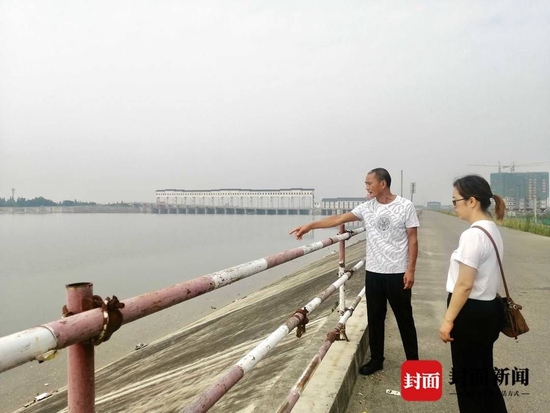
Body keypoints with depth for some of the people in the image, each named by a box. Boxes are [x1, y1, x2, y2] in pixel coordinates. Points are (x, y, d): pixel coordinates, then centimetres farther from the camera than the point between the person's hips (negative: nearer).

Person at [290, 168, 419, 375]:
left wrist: (411, 269, -11)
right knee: (375, 318, 12)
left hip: (398, 273, -4)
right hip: (373, 272, 4)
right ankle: (376, 359, 27)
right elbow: (338, 219, 2)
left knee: (404, 318, 9)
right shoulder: (367, 208, 3)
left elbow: (412, 239, -6)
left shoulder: (405, 206, -7)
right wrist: (309, 226, -3)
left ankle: (413, 360, 25)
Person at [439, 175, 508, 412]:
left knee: (468, 380, 7)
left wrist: (448, 320, -16)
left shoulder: (473, 235, -22)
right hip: (487, 308, 10)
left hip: (472, 313, -10)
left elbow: (464, 285, -23)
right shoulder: (492, 230, 8)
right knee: (483, 377, 22)